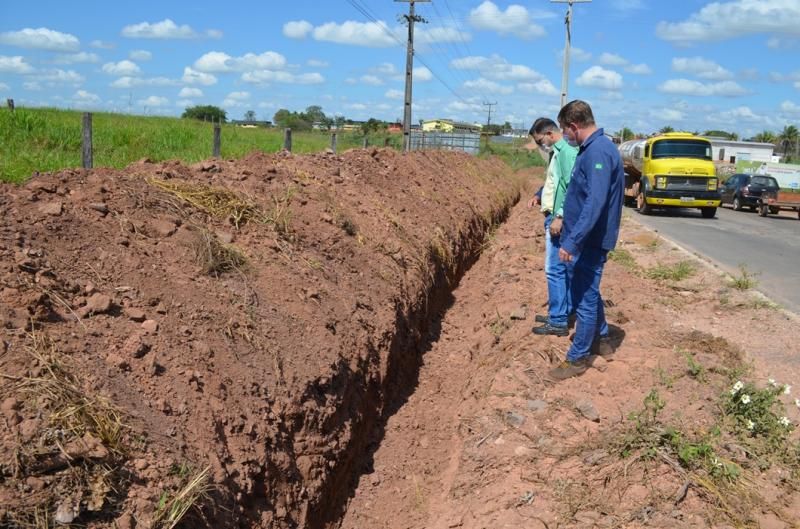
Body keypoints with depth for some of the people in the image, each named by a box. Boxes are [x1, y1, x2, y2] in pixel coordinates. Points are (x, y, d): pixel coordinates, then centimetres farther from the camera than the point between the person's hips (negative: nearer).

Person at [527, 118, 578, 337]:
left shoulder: (567, 152, -17)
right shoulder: (557, 153, 14)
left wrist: (560, 217, -24)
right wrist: (540, 195, 10)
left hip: (559, 220, -10)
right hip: (554, 218, 10)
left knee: (555, 270, -7)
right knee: (565, 270, 16)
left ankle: (558, 322, -1)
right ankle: (561, 312, 25)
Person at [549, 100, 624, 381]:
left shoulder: (598, 151, -22)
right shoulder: (591, 149, 9)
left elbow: (595, 203, -30)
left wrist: (572, 241, -32)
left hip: (591, 241, -10)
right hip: (587, 238, 10)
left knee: (585, 297, 1)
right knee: (587, 291, 22)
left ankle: (577, 358, 12)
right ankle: (601, 338, 38)